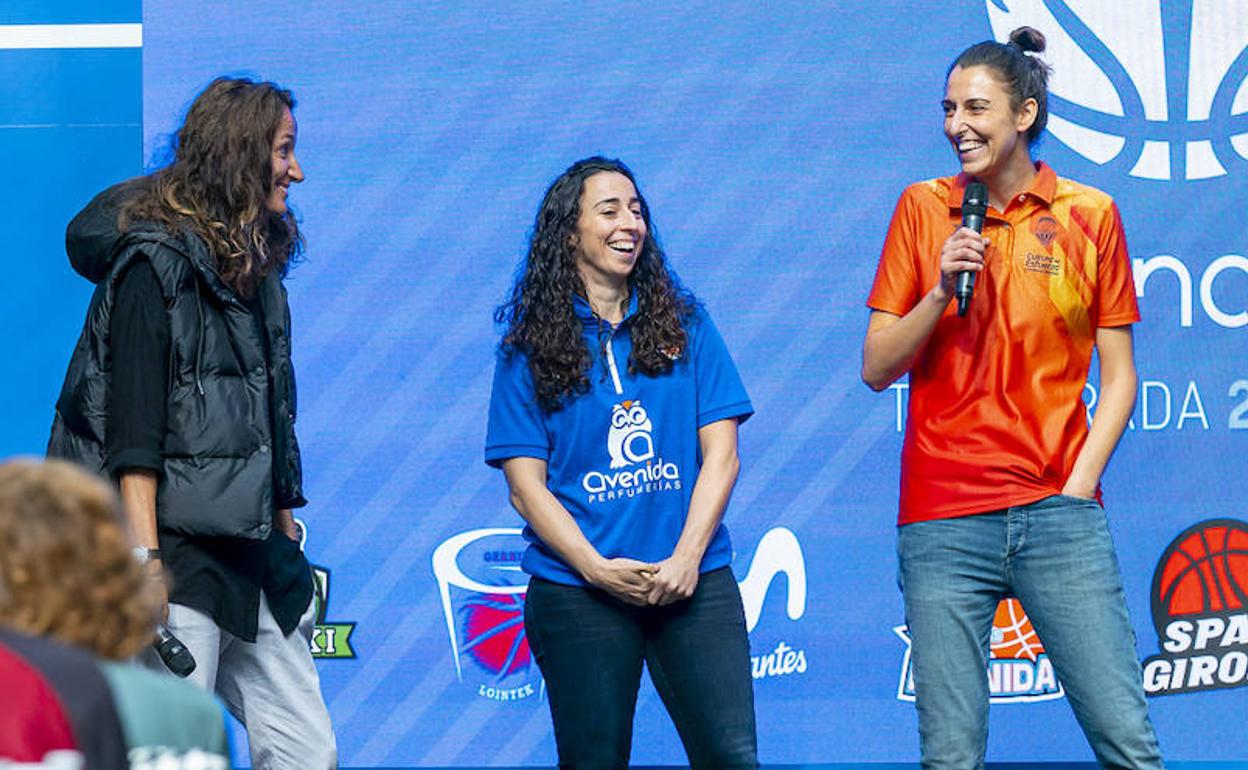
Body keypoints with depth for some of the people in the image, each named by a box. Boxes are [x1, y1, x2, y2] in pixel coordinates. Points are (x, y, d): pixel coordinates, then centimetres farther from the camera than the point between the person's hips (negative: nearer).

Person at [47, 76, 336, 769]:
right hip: (180, 550, -8)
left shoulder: (256, 268, 18)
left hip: (250, 555, 8)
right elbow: (132, 426, -14)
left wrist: (289, 547, 18)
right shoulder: (156, 260, -7)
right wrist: (145, 560, -21)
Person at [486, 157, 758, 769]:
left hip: (693, 579, 1)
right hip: (578, 591, -1)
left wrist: (685, 558, -8)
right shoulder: (530, 346, 5)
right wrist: (598, 569, -11)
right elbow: (527, 486, 1)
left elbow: (721, 454, 5)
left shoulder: (684, 324, 10)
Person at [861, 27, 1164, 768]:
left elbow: (1119, 375, 7)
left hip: (1057, 514, 0)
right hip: (943, 519, 0)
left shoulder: (1090, 216, 5)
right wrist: (941, 290, -9)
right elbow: (876, 368, 6)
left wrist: (1079, 485, -5)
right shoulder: (923, 210, 7)